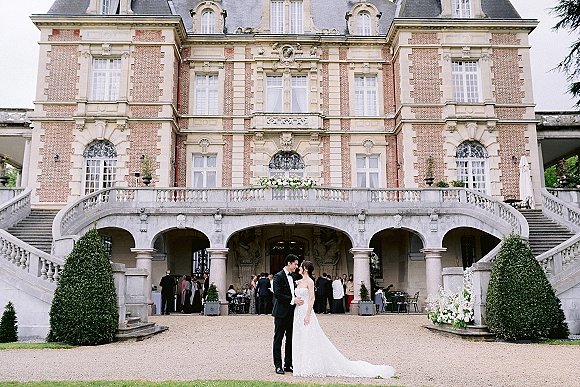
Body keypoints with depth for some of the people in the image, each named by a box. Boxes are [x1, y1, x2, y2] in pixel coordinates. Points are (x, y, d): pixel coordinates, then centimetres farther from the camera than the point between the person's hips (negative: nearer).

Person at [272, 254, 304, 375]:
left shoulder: (293, 276, 12)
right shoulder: (279, 276, -12)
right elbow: (277, 294, -19)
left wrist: (297, 299, 3)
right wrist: (292, 300, -21)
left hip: (291, 313, 8)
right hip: (281, 313, -8)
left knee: (290, 339, 12)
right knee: (278, 339, 1)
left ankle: (288, 364, 20)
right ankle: (278, 366, 7)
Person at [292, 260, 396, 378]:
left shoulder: (309, 281, -10)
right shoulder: (299, 282, 15)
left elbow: (312, 299, -15)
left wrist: (307, 315, -20)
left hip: (306, 312, -9)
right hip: (298, 312, 9)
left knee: (309, 340, -4)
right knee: (300, 340, 10)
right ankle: (303, 365, 17)